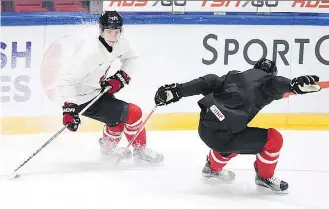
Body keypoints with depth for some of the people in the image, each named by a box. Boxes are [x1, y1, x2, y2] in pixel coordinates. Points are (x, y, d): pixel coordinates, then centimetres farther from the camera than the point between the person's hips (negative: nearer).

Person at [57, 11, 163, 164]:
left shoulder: (121, 44, -9)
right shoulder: (90, 53, -32)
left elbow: (131, 57, 13)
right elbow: (66, 80, -32)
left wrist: (122, 76, -3)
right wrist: (69, 108, -38)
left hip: (98, 90, 8)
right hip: (83, 100, -8)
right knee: (133, 113, -9)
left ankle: (109, 146, 52)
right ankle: (140, 151, 11)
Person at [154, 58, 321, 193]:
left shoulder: (235, 75, 20)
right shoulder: (266, 80, 3)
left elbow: (207, 83, 12)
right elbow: (277, 84, -21)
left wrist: (176, 90, 10)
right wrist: (294, 84, -40)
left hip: (204, 129, 8)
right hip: (221, 137, -8)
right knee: (274, 139, 1)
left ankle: (213, 167, 52)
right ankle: (264, 176, 21)